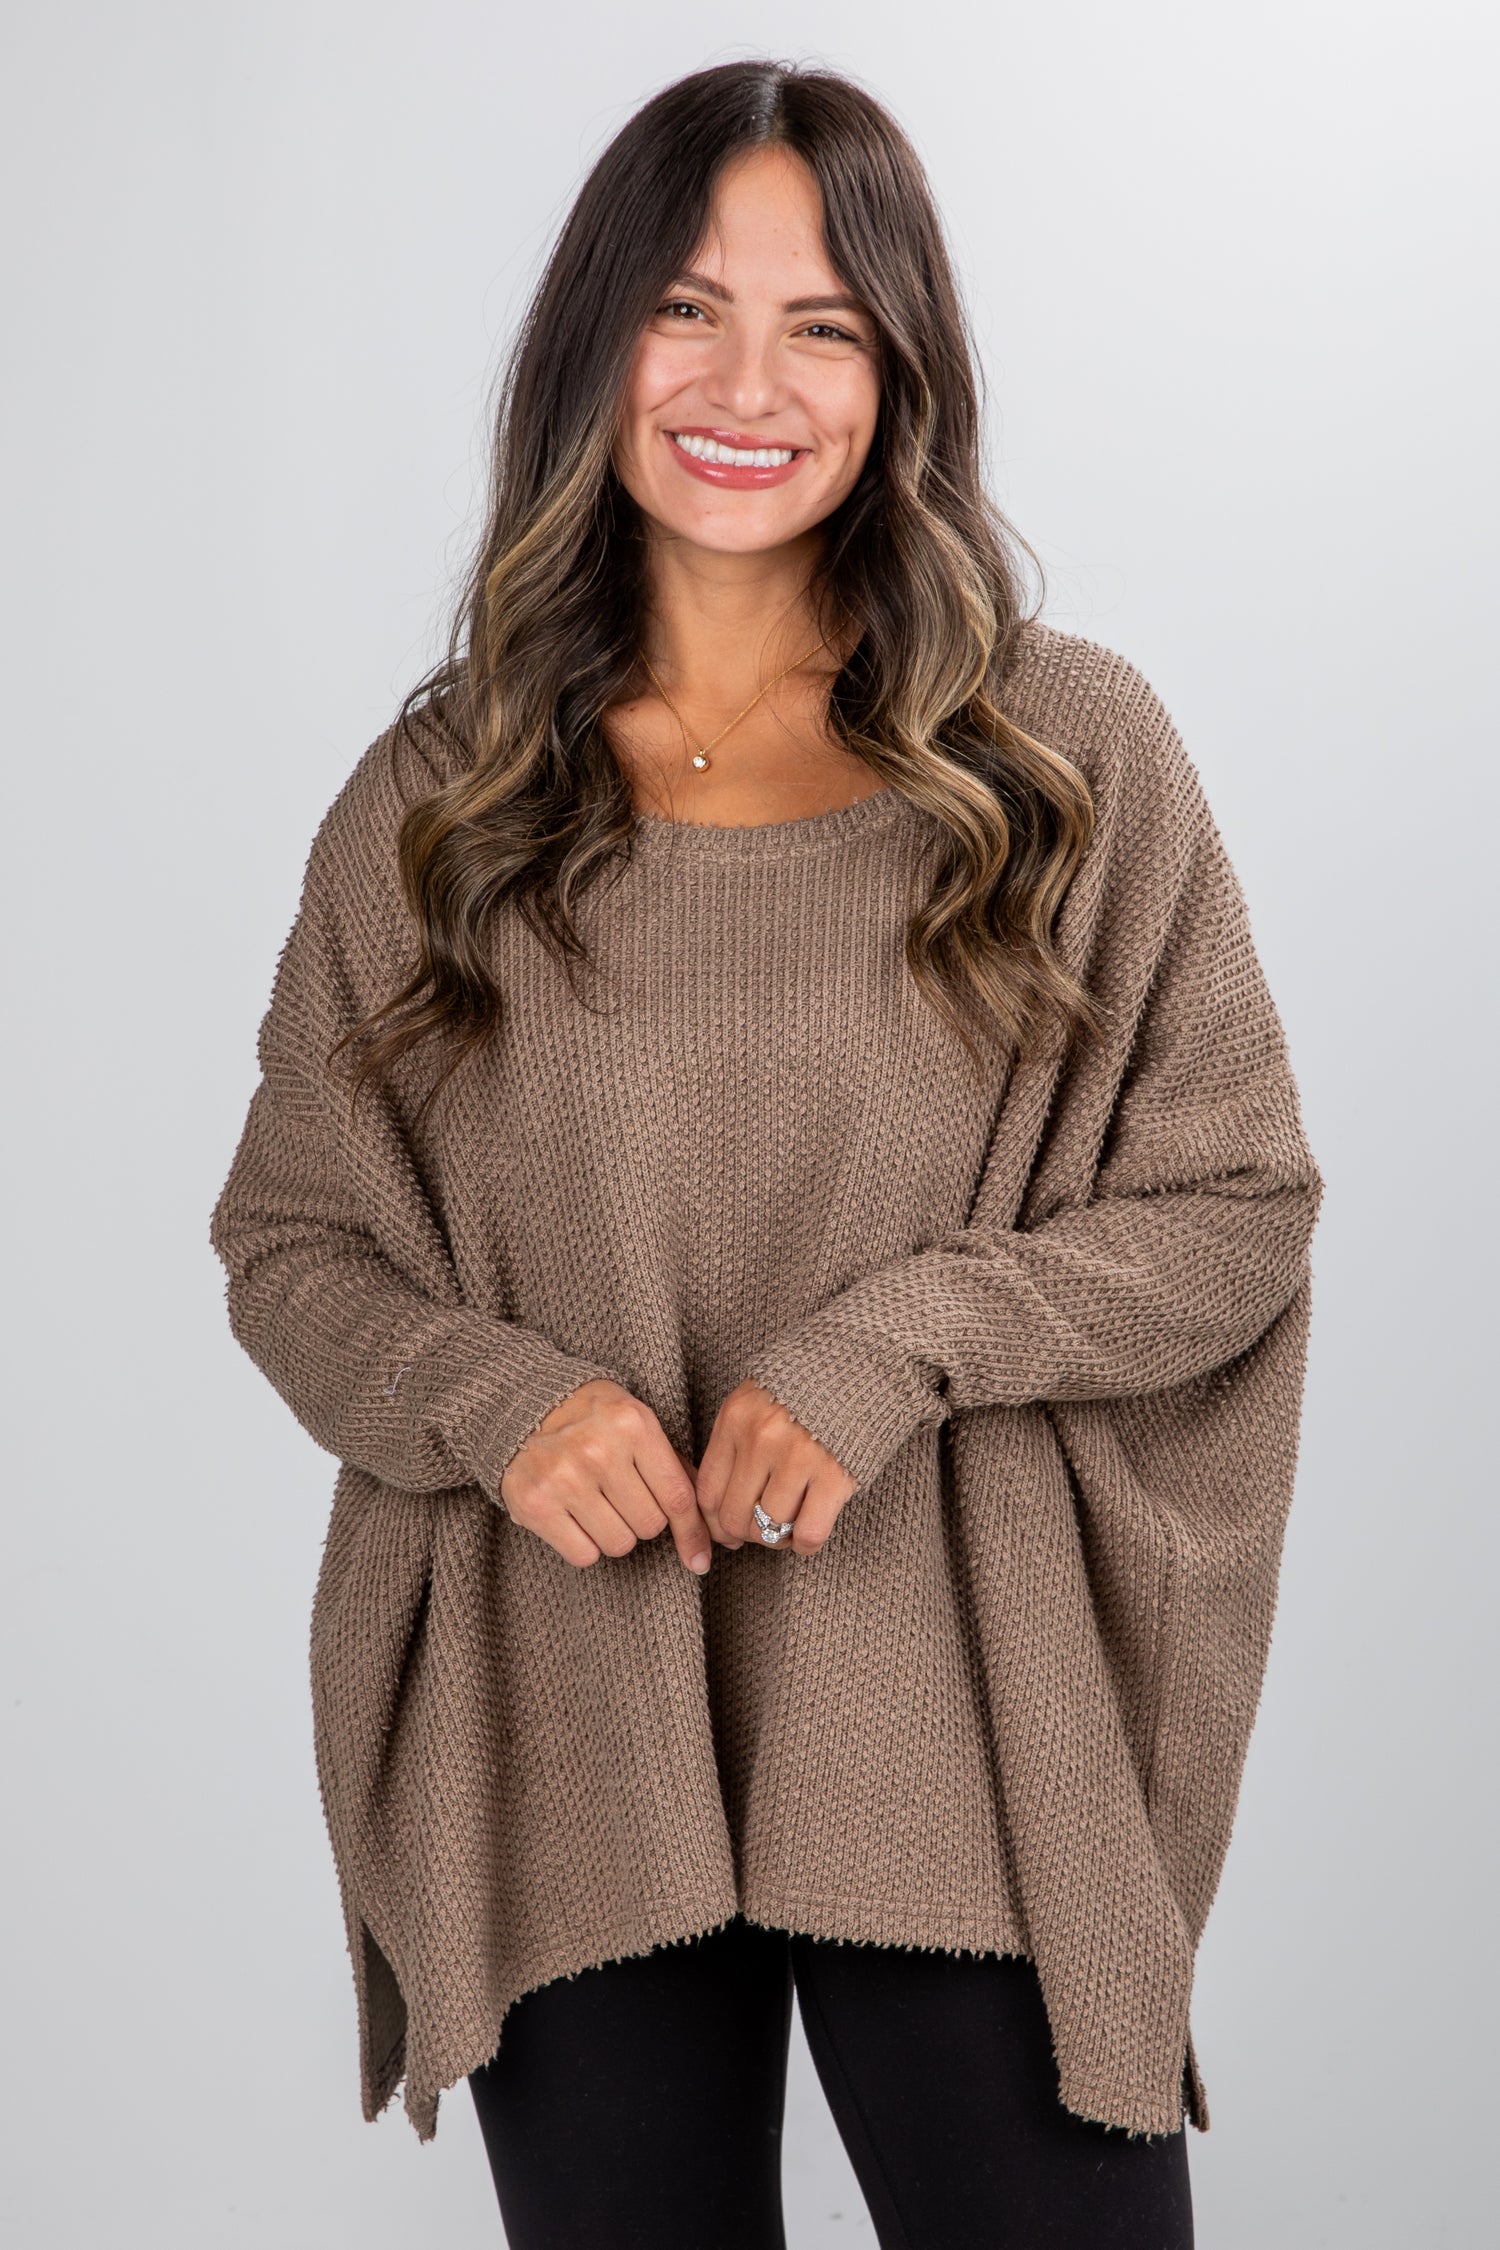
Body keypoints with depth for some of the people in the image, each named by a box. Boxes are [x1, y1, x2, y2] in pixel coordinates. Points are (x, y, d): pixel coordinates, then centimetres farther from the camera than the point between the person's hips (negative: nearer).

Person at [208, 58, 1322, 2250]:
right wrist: (490, 1399, -12)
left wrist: (900, 1346, -15)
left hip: (964, 1754, -1)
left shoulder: (1073, 754, -1)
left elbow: (1237, 1208, 0)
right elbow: (289, 1243, 8)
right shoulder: (436, 796, 4)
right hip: (563, 1759, 2)